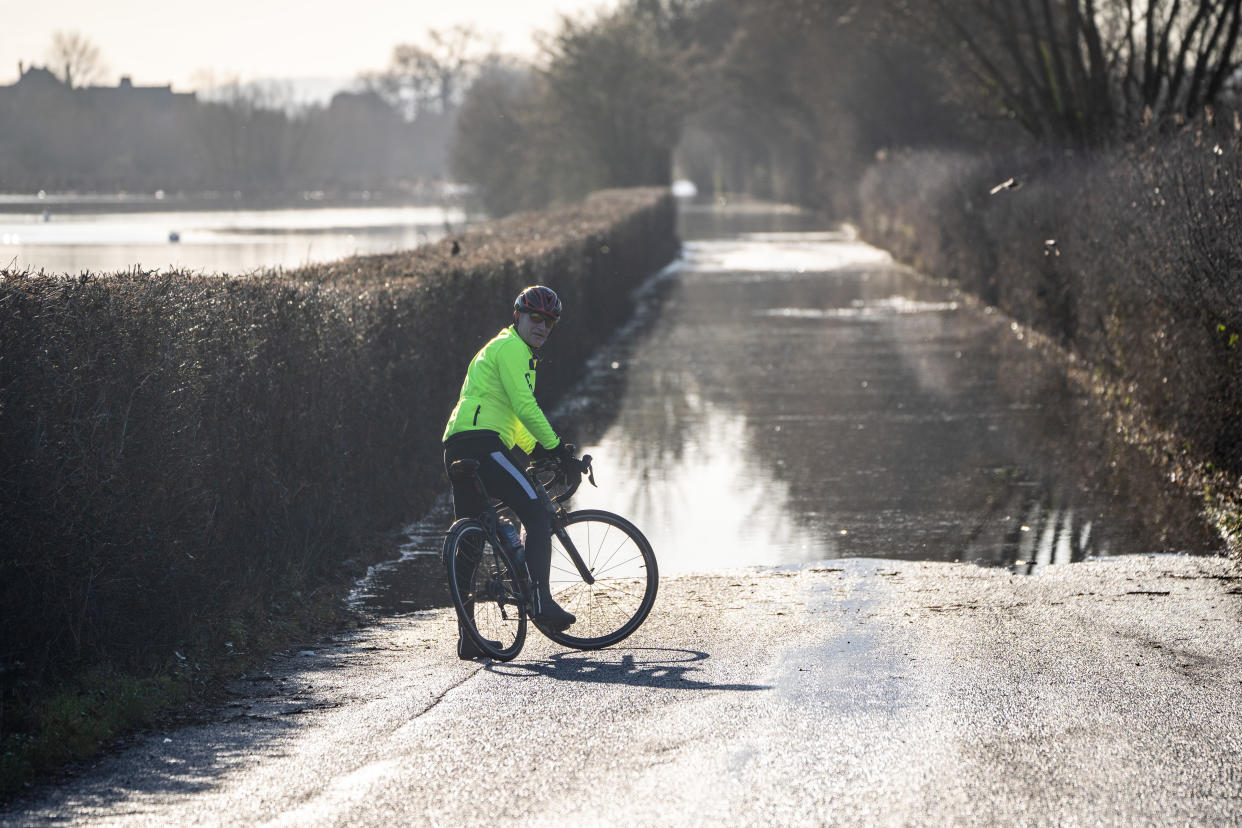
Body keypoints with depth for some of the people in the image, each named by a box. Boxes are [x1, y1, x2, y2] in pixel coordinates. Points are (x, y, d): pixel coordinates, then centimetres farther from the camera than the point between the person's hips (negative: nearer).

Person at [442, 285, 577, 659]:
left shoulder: (500, 349, 31)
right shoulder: (511, 347, -2)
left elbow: (512, 415, 35)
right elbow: (524, 406, -14)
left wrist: (536, 449, 26)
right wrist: (554, 446, -11)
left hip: (457, 447, 10)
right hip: (482, 442, -10)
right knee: (537, 514, -11)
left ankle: (466, 635, 7)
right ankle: (540, 598, -23)